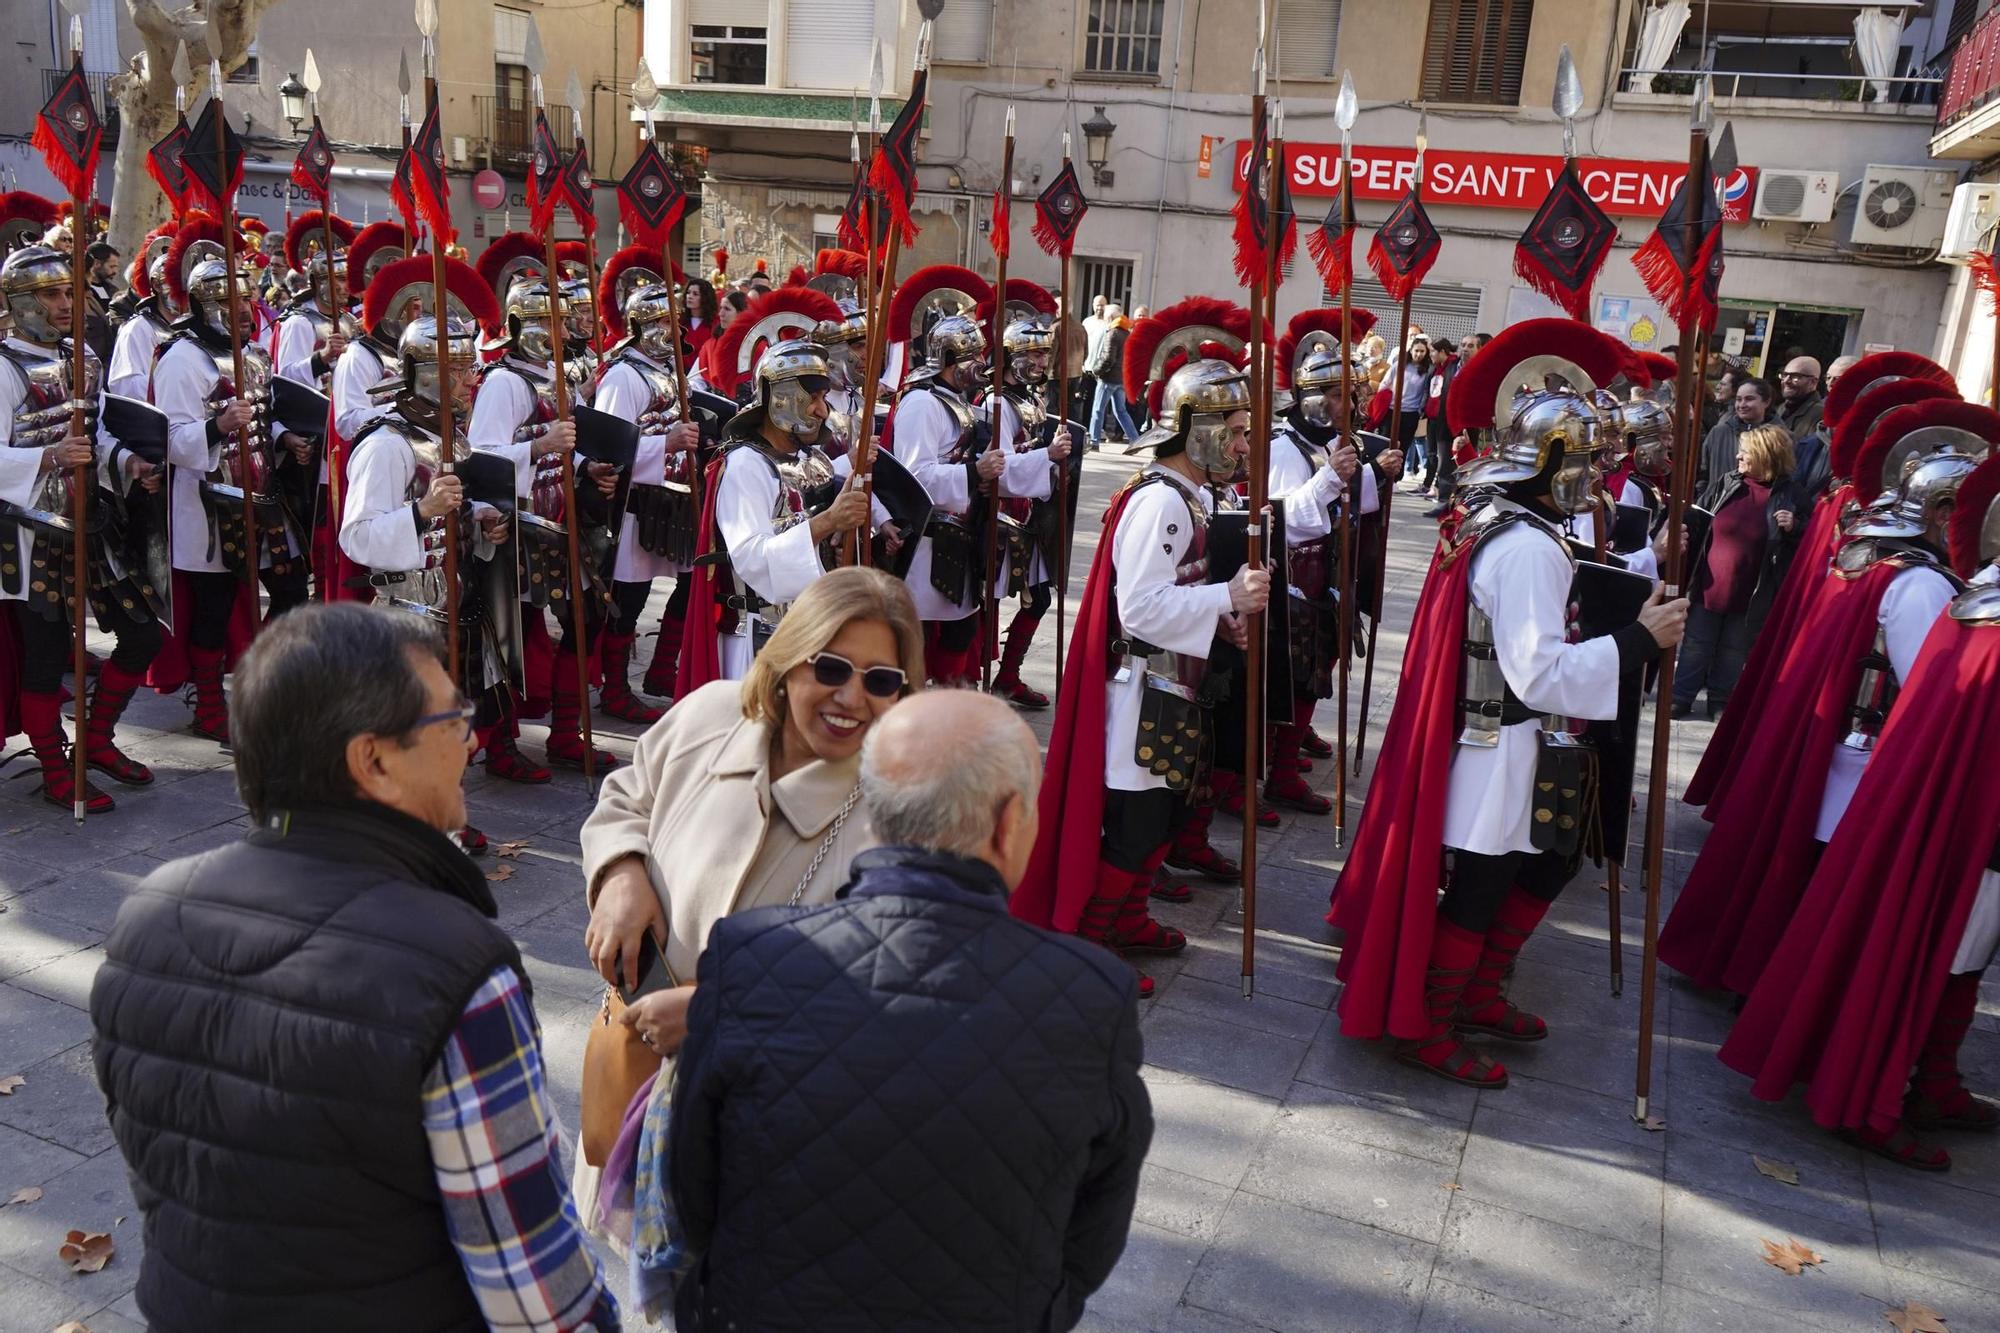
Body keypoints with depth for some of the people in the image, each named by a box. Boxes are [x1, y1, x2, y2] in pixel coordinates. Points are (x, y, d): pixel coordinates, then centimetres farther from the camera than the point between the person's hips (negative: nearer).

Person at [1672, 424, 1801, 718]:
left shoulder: (1787, 497, -5)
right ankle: (1681, 698, 18)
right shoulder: (1724, 485, -1)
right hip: (1709, 585, 1)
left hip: (1749, 594, -1)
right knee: (1696, 647, 8)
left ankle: (1720, 702, 25)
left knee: (1734, 651, 12)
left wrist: (1793, 529, -17)